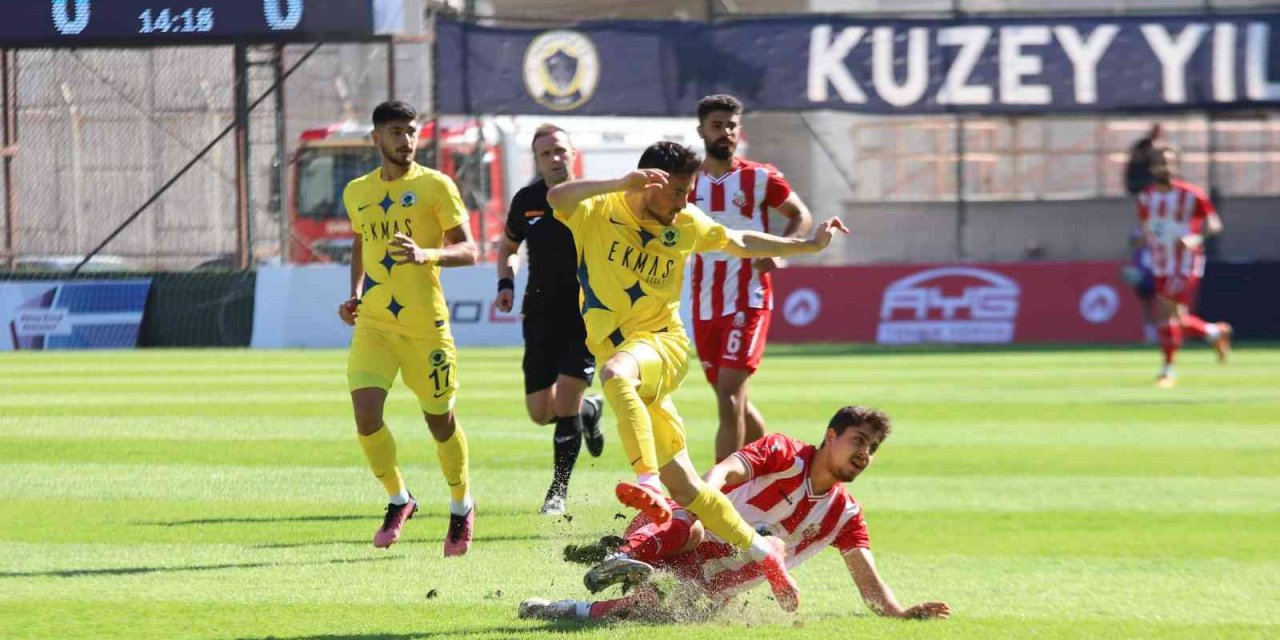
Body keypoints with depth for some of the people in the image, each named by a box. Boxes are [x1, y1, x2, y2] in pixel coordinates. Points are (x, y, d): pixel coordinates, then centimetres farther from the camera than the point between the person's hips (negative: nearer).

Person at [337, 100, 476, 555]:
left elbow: (467, 251, -9)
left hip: (425, 324, -3)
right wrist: (355, 294, 13)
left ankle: (461, 506, 30)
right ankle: (398, 500, 8)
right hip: (373, 322, 3)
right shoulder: (357, 193, 10)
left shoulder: (435, 186, -5)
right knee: (366, 413, -14)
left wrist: (425, 254, -27)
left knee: (440, 422, 5)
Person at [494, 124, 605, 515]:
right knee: (540, 412, 3)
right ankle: (589, 411, 37)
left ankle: (559, 491, 1)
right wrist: (506, 284, 1)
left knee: (564, 402, -14)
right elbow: (508, 248, 19)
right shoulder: (527, 201, 3)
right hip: (541, 316, 4)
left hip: (587, 314, -4)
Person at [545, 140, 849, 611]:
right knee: (683, 487, 0)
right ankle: (761, 551, 14)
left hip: (664, 345, -1)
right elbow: (557, 197, -25)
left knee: (617, 370, -40)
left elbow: (740, 242, 22)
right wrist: (622, 184, -35)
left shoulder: (685, 224, 5)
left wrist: (809, 245, 23)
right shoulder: (599, 213, -4)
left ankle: (650, 485, -51)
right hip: (622, 354, 2)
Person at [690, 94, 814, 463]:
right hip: (704, 305, 5)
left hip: (748, 301, -5)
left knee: (729, 394, -15)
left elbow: (802, 217, 6)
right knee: (730, 398, 13)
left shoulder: (759, 179, -2)